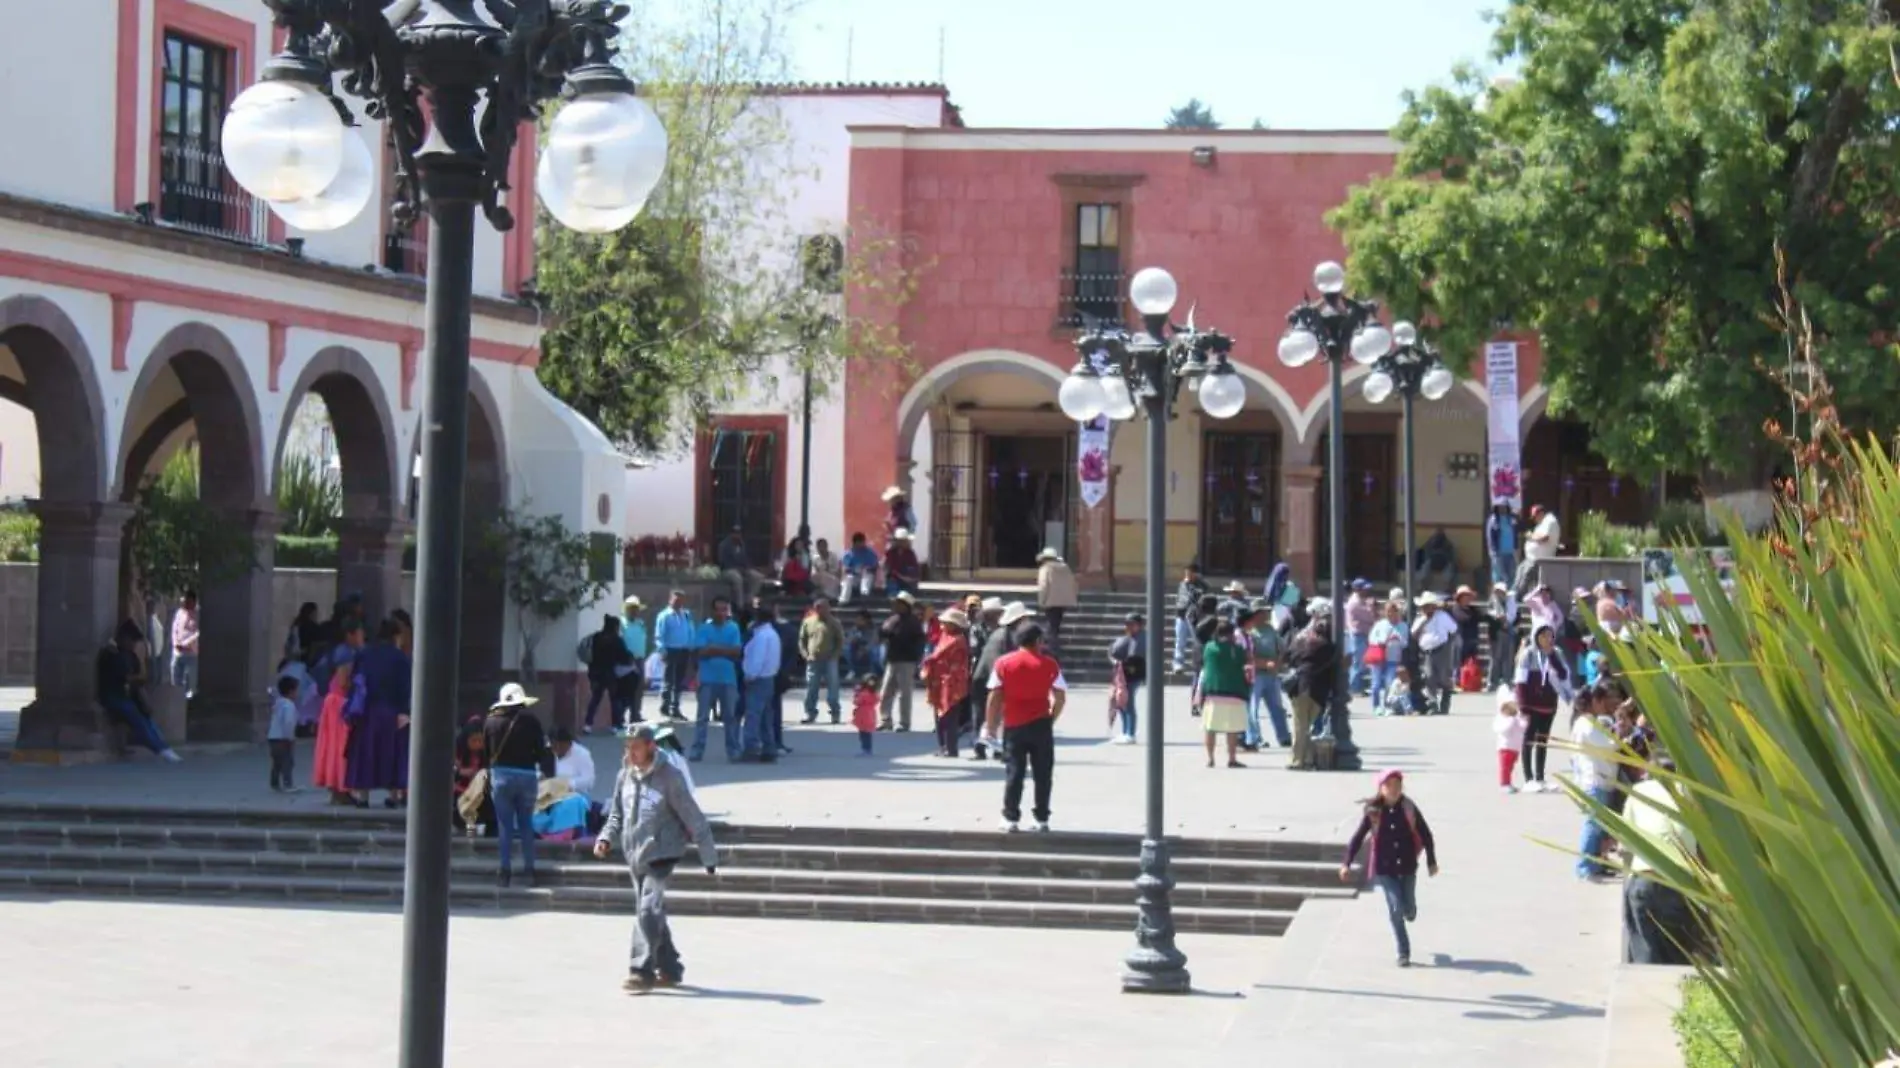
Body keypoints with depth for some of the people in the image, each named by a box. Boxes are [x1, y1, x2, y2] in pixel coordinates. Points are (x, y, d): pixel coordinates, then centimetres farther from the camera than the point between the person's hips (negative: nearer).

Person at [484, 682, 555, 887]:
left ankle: (505, 872, 2)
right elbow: (542, 750, -2)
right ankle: (529, 870, 8)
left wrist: (488, 774, 14)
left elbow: (485, 750, 6)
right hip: (527, 776, 0)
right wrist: (548, 772, 11)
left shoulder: (491, 721, 1)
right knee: (526, 824, 11)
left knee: (505, 825, 5)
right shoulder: (530, 720, -3)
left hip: (500, 775, 0)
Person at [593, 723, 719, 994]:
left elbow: (693, 817, -9)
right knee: (653, 913, 14)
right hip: (635, 856, 7)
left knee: (648, 911, -16)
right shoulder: (625, 776, 5)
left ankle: (642, 971, -16)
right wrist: (606, 837, -2)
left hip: (661, 853, -7)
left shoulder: (669, 777, -12)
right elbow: (617, 813, 17)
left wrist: (708, 856, -8)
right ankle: (670, 969, 25)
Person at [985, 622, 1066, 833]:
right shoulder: (1049, 664, 0)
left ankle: (1011, 819, 4)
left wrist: (992, 726, 4)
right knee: (1043, 774, 7)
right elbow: (1060, 696, -2)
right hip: (1041, 725, -1)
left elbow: (995, 697, -2)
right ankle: (1042, 819, 8)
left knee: (1014, 772, 6)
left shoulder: (1003, 664, 1)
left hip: (1013, 726, 1)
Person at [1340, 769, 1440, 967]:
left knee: (1409, 910, 10)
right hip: (1384, 869, -1)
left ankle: (1409, 912, 50)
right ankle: (1403, 953, 3)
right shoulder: (1373, 812, -7)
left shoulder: (1409, 809, -6)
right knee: (1396, 909, -9)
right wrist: (1347, 864, -8)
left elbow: (1426, 835, 2)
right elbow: (1358, 838, -3)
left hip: (1407, 868, 1)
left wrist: (1431, 861, 2)